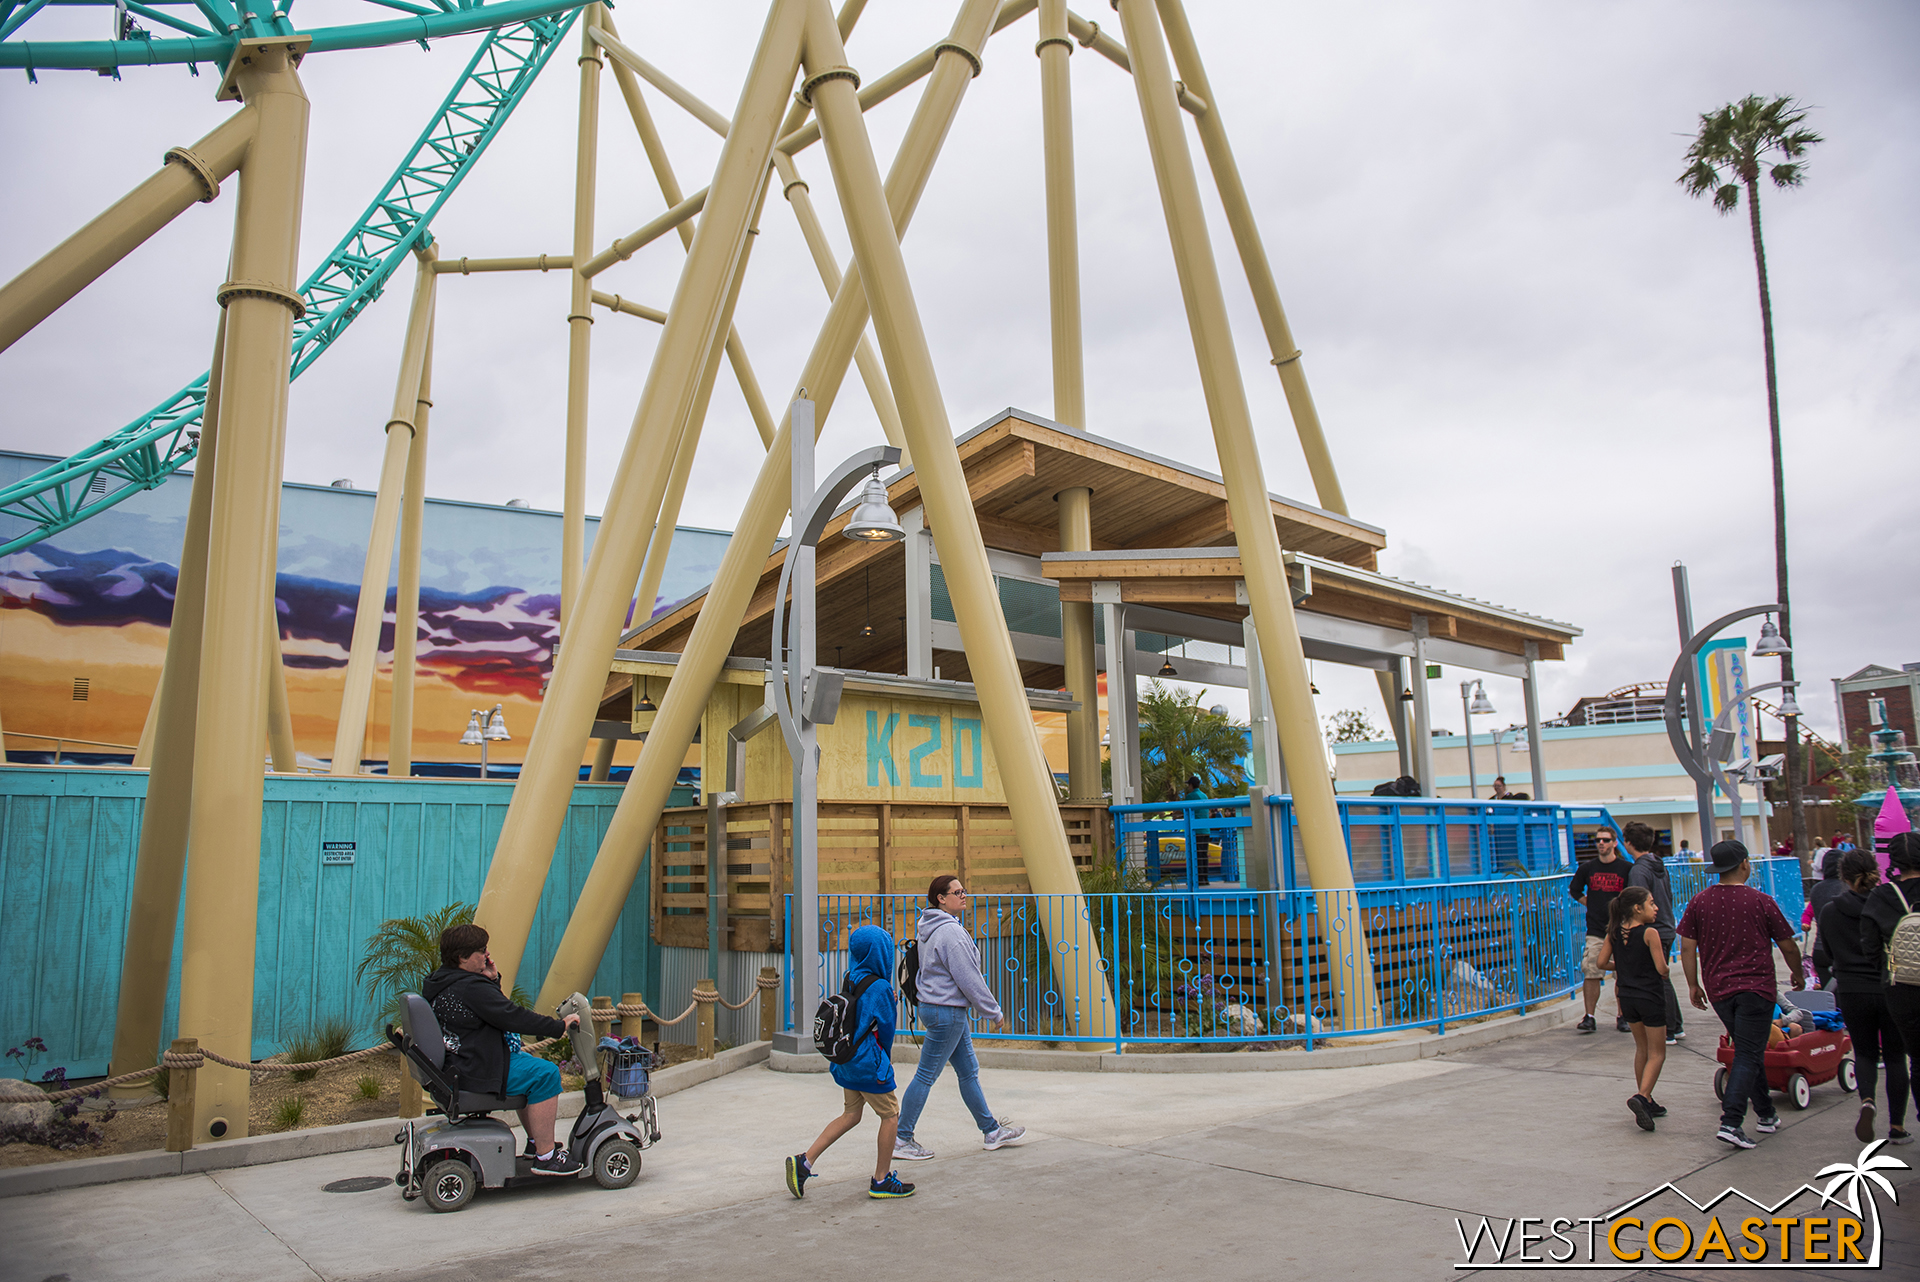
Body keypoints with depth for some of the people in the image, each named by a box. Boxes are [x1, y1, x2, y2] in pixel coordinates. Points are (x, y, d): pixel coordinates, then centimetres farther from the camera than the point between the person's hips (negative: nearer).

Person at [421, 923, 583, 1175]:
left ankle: (535, 1142, 34)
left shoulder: (440, 983, 12)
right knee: (545, 1073, -17)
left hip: (456, 1066, 12)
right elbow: (513, 1018, -25)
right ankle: (545, 1156, -15)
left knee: (530, 1063, 28)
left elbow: (494, 1010, 19)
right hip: (476, 1073, -12)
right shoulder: (469, 987, -23)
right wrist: (560, 1026, -17)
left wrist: (492, 981, 2)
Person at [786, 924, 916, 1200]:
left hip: (847, 1060, 8)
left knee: (851, 1115, 17)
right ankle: (881, 1181, 14)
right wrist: (885, 1061, 6)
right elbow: (885, 1028, -8)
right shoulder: (880, 988, -19)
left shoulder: (850, 979, 3)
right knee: (890, 1115, 7)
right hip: (868, 1063, -8)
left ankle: (804, 1161, 10)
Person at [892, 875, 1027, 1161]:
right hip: (946, 1012, -10)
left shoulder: (930, 928, 10)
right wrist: (994, 1012, -10)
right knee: (926, 1076, 0)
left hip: (941, 1008, 10)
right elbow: (969, 979, -20)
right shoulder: (951, 932, -21)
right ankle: (901, 1140, 9)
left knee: (969, 1071, 16)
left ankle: (991, 1131, 26)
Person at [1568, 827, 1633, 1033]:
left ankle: (1623, 1017, 17)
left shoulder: (1626, 868, 0)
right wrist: (1590, 904, 8)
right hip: (1596, 930, 1)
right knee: (1591, 974, -4)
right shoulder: (1587, 868, 6)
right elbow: (1574, 889, 19)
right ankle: (1589, 1017, 3)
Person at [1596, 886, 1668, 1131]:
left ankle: (1646, 1102, 24)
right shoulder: (1650, 933, -17)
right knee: (1657, 1053, 4)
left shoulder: (1614, 933, 0)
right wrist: (1665, 972, 5)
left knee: (1642, 1049, 20)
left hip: (1627, 997, 6)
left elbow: (1602, 963, 1)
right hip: (1651, 997, -6)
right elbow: (1661, 969, -18)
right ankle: (1641, 1096, -14)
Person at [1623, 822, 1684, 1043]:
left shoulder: (1638, 871, -20)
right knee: (1663, 980, 19)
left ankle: (1668, 1032, 7)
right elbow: (1668, 897, 17)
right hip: (1667, 929, 9)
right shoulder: (1659, 864, 9)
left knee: (1659, 983, 0)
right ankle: (1677, 1027, 26)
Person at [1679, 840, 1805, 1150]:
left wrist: (1693, 985, 13)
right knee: (1748, 1056, -4)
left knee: (1748, 1051, 20)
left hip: (1718, 990, 4)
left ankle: (1766, 1115, 29)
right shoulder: (1761, 902, -6)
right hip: (1756, 986, -4)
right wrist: (1799, 974, 22)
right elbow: (1788, 946, 3)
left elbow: (1687, 947, 3)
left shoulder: (1699, 902, 2)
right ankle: (1730, 1123, -13)